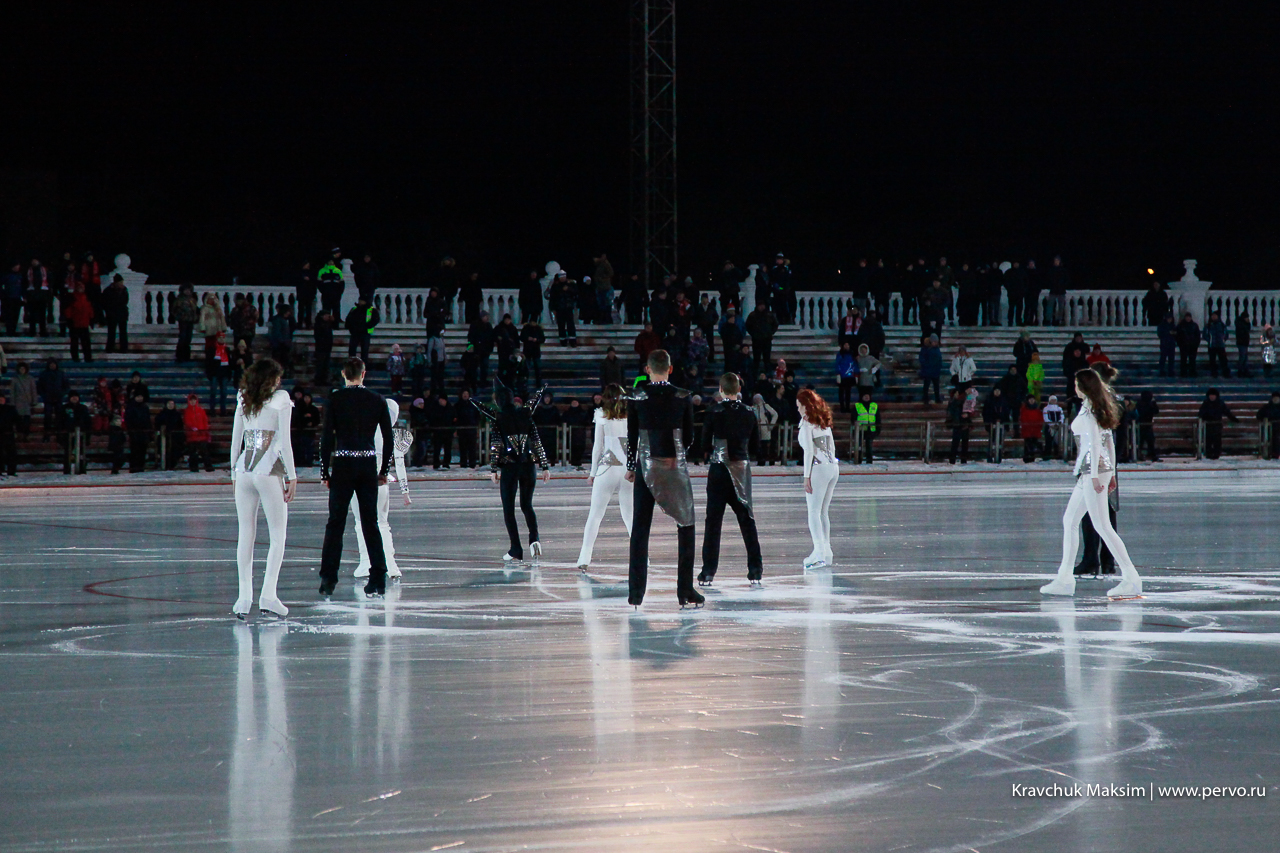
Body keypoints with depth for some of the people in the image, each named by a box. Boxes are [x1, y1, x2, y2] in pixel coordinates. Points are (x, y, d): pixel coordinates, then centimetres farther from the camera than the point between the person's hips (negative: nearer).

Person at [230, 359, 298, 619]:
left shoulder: (244, 400, 9)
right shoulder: (281, 399, -4)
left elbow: (235, 439, 10)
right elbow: (284, 441, -8)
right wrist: (291, 475, -2)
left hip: (244, 470, 4)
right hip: (269, 471, -4)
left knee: (245, 535, 7)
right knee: (278, 535, 3)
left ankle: (244, 596, 3)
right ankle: (268, 595, -9)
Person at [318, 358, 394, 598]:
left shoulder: (336, 399, -3)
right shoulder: (376, 400, 4)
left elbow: (327, 436, -6)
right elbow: (389, 439, 5)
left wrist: (324, 471, 1)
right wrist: (384, 470, 14)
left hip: (343, 465, -2)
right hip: (369, 465, 2)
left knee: (335, 522, 3)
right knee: (370, 522, 9)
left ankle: (328, 579, -1)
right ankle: (378, 579, 7)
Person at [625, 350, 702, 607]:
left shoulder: (636, 397, -3)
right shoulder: (683, 397, -3)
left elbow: (631, 435, 1)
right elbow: (689, 437, 2)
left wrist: (630, 467, 11)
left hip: (646, 464, 1)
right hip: (676, 465, -1)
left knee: (640, 528, 6)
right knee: (686, 526, 9)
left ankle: (635, 592, 4)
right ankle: (685, 590, 3)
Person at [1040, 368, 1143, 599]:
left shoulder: (1088, 409, -11)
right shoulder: (1098, 407, 15)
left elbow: (1094, 442, -18)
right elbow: (1109, 441, 18)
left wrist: (1095, 475, -21)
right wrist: (1111, 472, 22)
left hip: (1093, 469, -10)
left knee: (1102, 526, -9)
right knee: (1069, 521, 13)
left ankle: (1131, 579, -11)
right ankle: (1065, 579, 14)